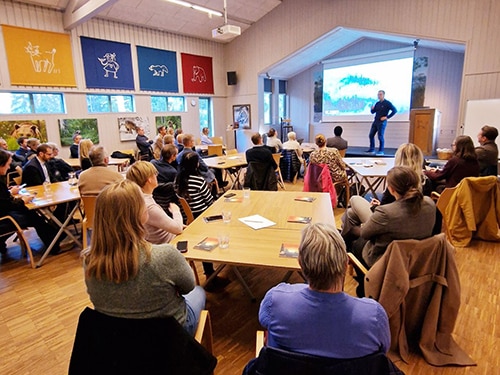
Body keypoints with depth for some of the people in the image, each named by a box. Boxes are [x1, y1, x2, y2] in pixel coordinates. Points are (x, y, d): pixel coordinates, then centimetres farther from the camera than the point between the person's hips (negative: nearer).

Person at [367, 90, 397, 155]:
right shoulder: (377, 103, 13)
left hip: (382, 122, -7)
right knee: (371, 135, 6)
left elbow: (394, 110, -10)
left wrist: (387, 117, -12)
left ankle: (381, 151, -1)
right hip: (375, 121, 7)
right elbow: (373, 112, 19)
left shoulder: (387, 103, -5)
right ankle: (372, 149, 17)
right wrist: (372, 108, -4)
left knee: (380, 136, -7)